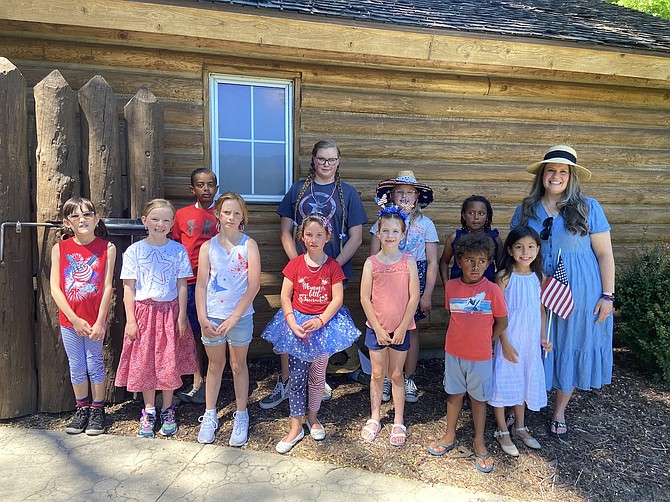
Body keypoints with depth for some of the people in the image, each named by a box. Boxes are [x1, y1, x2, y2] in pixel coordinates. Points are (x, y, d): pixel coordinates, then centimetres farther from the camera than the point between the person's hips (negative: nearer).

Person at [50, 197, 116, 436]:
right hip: (69, 319, 2)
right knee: (76, 366, 13)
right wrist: (75, 320, -10)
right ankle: (82, 409, 31)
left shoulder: (107, 248, -7)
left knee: (95, 364, 8)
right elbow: (55, 288, -4)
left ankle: (97, 410, 25)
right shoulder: (59, 249, -2)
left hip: (95, 319, -2)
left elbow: (107, 288, -8)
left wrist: (100, 322, -11)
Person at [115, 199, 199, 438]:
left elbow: (182, 286, 1)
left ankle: (167, 411, 24)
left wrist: (181, 316, -3)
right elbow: (128, 288, 0)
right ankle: (149, 411, 25)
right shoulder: (134, 251, -1)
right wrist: (130, 320, -4)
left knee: (169, 363, 5)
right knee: (144, 363, 7)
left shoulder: (178, 250, 0)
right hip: (143, 311, 0)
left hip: (170, 311, 0)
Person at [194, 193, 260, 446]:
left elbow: (254, 285, -10)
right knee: (215, 365, 15)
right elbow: (201, 285, 1)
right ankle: (210, 415, 30)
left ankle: (241, 416, 27)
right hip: (212, 316, 2)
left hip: (240, 315, -2)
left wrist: (234, 318, -13)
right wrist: (203, 319, -6)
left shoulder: (249, 245, -6)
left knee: (238, 366, 12)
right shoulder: (208, 247, 1)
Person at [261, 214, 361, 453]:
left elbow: (337, 299, -7)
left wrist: (320, 321, -19)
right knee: (296, 376, 3)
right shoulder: (295, 264, -2)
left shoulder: (333, 266, -3)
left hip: (324, 323, 0)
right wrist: (292, 323, -16)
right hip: (297, 321, 0)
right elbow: (285, 296, -3)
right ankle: (296, 427, 15)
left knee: (318, 375, 12)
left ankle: (312, 416, 34)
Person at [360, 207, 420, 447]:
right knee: (377, 374, 12)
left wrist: (402, 328, -9)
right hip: (376, 328, 1)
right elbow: (365, 298, -4)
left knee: (396, 375, 11)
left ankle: (398, 422, 25)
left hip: (400, 328, 0)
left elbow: (414, 297, -6)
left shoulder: (409, 261, -5)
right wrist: (378, 328, -8)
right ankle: (375, 417, 29)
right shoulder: (371, 262, -4)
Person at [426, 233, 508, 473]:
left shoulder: (492, 290, -15)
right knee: (454, 393, 18)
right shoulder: (451, 286, -7)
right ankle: (450, 436, 36)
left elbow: (502, 322, -5)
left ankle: (479, 443, 31)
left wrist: (484, 340, -1)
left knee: (479, 397, 13)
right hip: (454, 351, 2)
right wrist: (464, 335, 4)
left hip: (480, 356, -2)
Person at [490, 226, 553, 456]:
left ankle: (520, 426, 35)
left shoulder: (539, 278, 1)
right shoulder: (504, 276, -13)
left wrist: (543, 337, 2)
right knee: (503, 381, 3)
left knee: (524, 381, 17)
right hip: (508, 340, -5)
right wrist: (505, 342, -15)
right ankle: (502, 431, 20)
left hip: (530, 341, 5)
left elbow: (542, 310, 10)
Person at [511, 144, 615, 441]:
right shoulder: (525, 210, 4)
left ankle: (559, 414, 30)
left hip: (579, 295, -1)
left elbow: (604, 254, -2)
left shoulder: (588, 208, -3)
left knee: (569, 350, 10)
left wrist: (607, 295, -7)